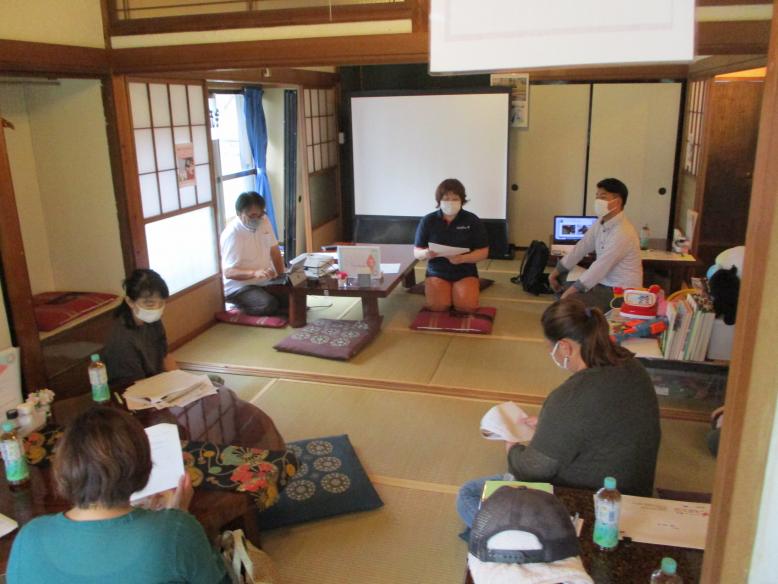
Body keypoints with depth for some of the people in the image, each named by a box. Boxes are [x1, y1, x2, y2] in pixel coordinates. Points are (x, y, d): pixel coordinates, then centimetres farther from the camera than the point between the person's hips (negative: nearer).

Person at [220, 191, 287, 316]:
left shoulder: (264, 221, -1)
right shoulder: (231, 234, -23)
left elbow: (274, 250, 8)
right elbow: (228, 272, -25)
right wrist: (255, 273, -40)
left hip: (263, 281, 7)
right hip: (238, 286, -7)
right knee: (269, 305, -30)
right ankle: (240, 303, 1)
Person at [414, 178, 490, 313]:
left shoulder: (472, 221, -3)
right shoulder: (427, 221, -2)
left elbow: (483, 252, -4)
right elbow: (416, 252, 3)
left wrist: (462, 258, -22)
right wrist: (426, 253, -22)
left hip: (465, 272, 0)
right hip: (437, 272, 0)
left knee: (466, 305, -24)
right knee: (437, 306, -24)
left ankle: (455, 292, 11)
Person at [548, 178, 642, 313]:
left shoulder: (623, 232, -26)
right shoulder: (601, 223, 3)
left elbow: (600, 267, -28)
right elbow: (582, 247, 11)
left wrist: (571, 291, -25)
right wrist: (556, 271, 10)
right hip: (604, 283, 9)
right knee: (561, 287, 10)